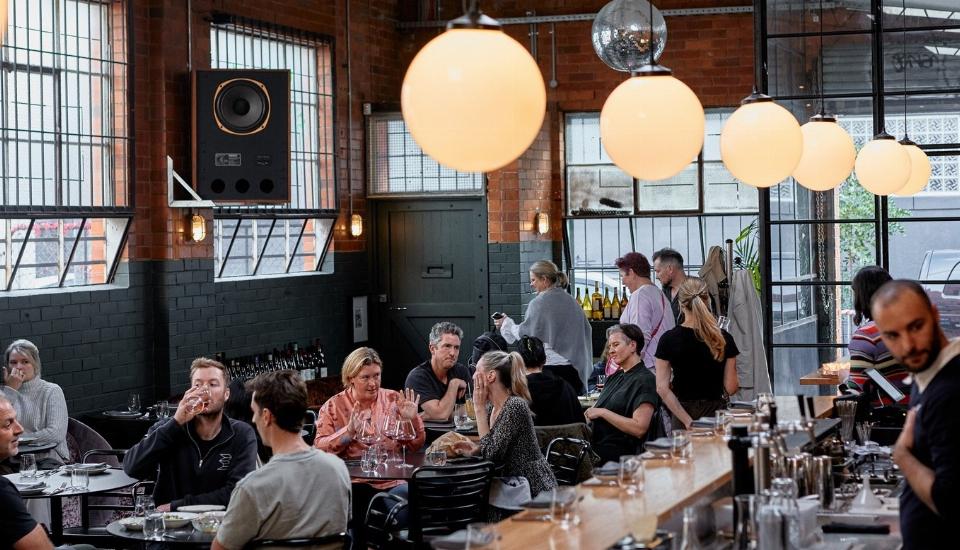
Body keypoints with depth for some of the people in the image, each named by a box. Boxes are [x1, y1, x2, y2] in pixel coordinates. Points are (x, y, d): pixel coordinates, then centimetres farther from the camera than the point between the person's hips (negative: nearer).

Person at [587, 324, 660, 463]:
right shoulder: (615, 377, 21)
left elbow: (639, 428, -14)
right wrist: (590, 414, 1)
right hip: (596, 448, 8)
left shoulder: (645, 380, -5)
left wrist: (602, 413, -12)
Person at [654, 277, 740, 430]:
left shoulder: (669, 339, -3)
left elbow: (662, 388, -8)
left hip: (681, 414, 0)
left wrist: (687, 421, -10)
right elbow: (731, 388, -2)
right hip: (716, 412, 0)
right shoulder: (724, 339, -3)